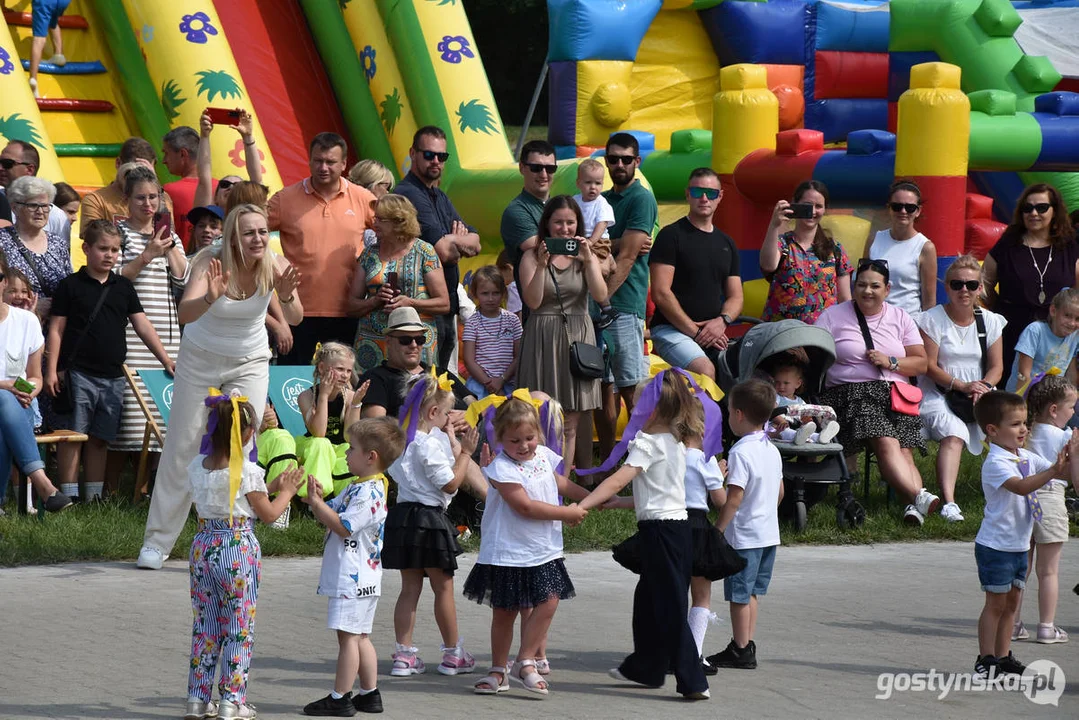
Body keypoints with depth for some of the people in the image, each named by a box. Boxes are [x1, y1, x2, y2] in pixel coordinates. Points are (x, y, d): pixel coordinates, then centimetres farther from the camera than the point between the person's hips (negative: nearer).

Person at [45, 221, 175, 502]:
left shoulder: (123, 287, 12)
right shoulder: (71, 285, 0)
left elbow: (142, 325, 11)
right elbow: (57, 329, 0)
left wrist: (166, 359, 4)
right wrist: (52, 370, -7)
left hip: (112, 377, 4)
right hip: (77, 374, -4)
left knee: (100, 439, 9)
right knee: (72, 436, -3)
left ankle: (94, 497, 15)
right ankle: (69, 497, 0)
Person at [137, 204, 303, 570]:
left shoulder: (276, 265, -19)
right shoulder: (211, 261, -25)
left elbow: (295, 319, -32)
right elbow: (184, 314, -38)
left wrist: (287, 296, -53)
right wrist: (210, 298, -58)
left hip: (249, 363, 1)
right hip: (200, 360, -1)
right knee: (182, 446, 3)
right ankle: (157, 541, 14)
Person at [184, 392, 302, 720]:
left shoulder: (196, 468, 2)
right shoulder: (247, 472, -14)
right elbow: (268, 514, -6)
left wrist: (270, 486, 17)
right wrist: (286, 491, 13)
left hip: (203, 547, 5)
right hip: (238, 548, -5)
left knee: (204, 625, 13)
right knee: (239, 629, 4)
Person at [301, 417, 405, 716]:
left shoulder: (370, 492, -18)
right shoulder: (358, 487, 15)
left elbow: (342, 526, -23)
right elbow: (331, 514, 19)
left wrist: (316, 501, -18)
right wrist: (316, 498, 1)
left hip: (353, 577, -11)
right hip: (359, 576, 11)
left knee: (348, 635, -6)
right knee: (359, 636, 14)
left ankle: (340, 699, -3)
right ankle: (370, 694, 20)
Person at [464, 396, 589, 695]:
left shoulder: (543, 456, 6)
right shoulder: (502, 469, -17)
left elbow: (560, 483, 27)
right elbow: (525, 506, -23)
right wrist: (567, 513, -17)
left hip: (545, 551, 6)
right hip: (508, 554, -5)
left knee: (548, 602, -7)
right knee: (504, 612, 4)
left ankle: (526, 660, 8)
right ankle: (498, 671, 18)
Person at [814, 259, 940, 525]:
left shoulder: (900, 318, 19)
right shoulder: (833, 316, 12)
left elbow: (921, 363, 15)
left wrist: (890, 362, -2)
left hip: (895, 393, 3)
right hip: (852, 393, -3)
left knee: (904, 451, -22)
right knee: (886, 444, -29)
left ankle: (914, 506, -41)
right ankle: (919, 496, -46)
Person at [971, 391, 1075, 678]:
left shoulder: (1027, 458, 8)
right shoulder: (995, 463, -19)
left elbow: (1065, 472, 11)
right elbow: (1020, 486, -35)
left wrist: (1071, 457, -10)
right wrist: (1052, 471, -44)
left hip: (1020, 545, 8)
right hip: (996, 546, -8)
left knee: (1011, 601, 13)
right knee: (996, 602, -3)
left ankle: (1003, 656, 21)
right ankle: (986, 660, 3)